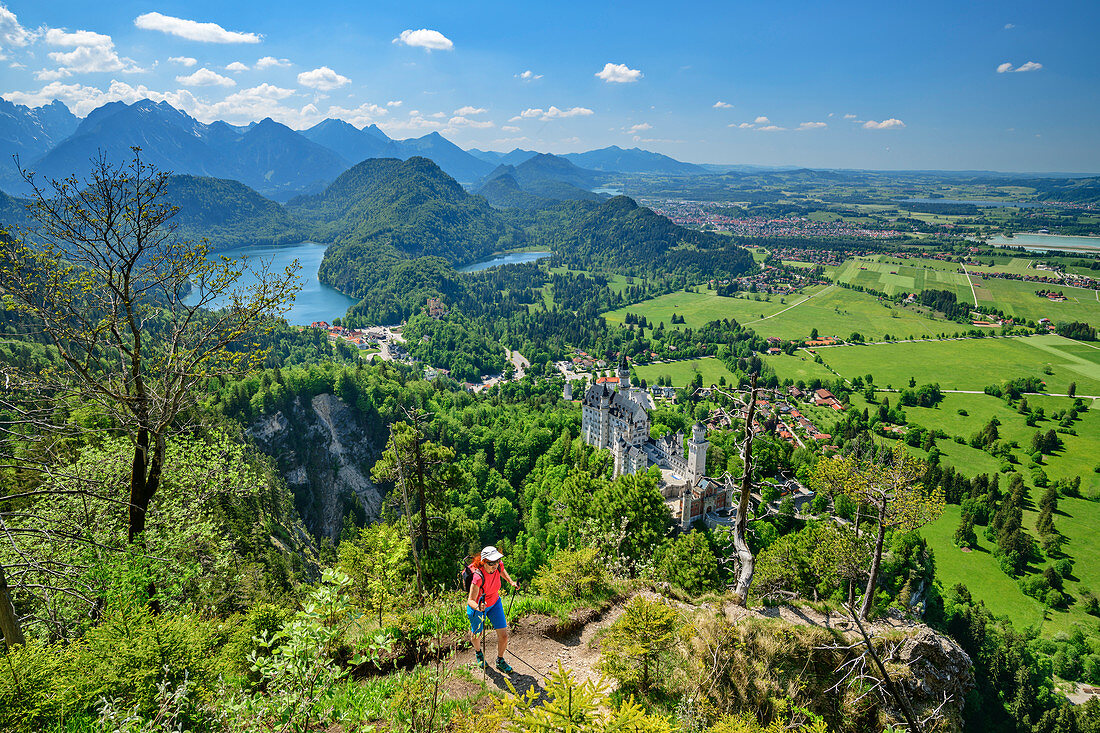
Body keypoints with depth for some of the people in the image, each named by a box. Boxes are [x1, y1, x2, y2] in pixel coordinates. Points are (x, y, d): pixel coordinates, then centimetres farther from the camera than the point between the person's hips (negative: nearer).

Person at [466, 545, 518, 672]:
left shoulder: (498, 566, -22)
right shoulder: (478, 577, -40)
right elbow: (470, 600, -35)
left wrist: (511, 582, -4)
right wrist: (478, 608, -54)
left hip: (495, 603, 4)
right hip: (478, 606, -4)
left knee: (504, 636, 2)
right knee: (477, 635, 20)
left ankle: (500, 661, 30)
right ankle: (478, 652, 55)